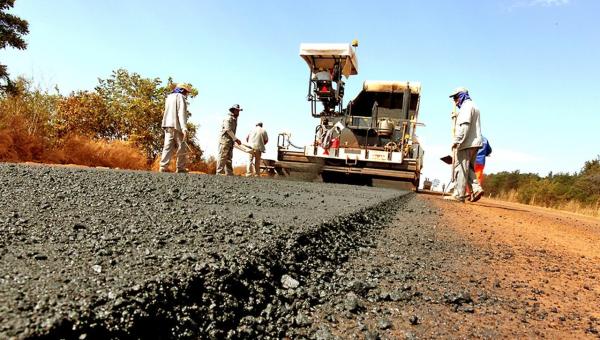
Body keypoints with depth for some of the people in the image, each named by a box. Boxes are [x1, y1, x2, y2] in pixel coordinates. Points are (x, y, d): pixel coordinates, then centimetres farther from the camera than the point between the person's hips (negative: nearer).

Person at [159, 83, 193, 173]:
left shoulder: (169, 97, 24)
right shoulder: (180, 97, -2)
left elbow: (167, 112, 20)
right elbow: (181, 113, -14)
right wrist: (184, 128, -21)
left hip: (167, 125, 7)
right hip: (177, 126, -7)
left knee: (168, 147, 0)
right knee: (181, 148, -2)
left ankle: (163, 167, -11)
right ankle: (181, 169, -2)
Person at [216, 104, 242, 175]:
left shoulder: (235, 119, 20)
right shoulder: (228, 118, -8)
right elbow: (228, 130, -17)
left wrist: (234, 140, 11)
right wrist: (236, 139, -18)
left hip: (230, 141, 9)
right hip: (224, 140, -9)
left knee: (229, 158, 7)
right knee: (222, 157, -11)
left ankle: (229, 173, 7)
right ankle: (219, 172, -12)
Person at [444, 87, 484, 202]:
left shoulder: (467, 106, -6)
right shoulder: (473, 106, 27)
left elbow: (464, 125, -20)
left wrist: (456, 141, -24)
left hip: (467, 143, -10)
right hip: (474, 142, 10)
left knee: (462, 168, -9)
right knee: (468, 168, 14)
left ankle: (459, 195, -8)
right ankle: (476, 188, -1)